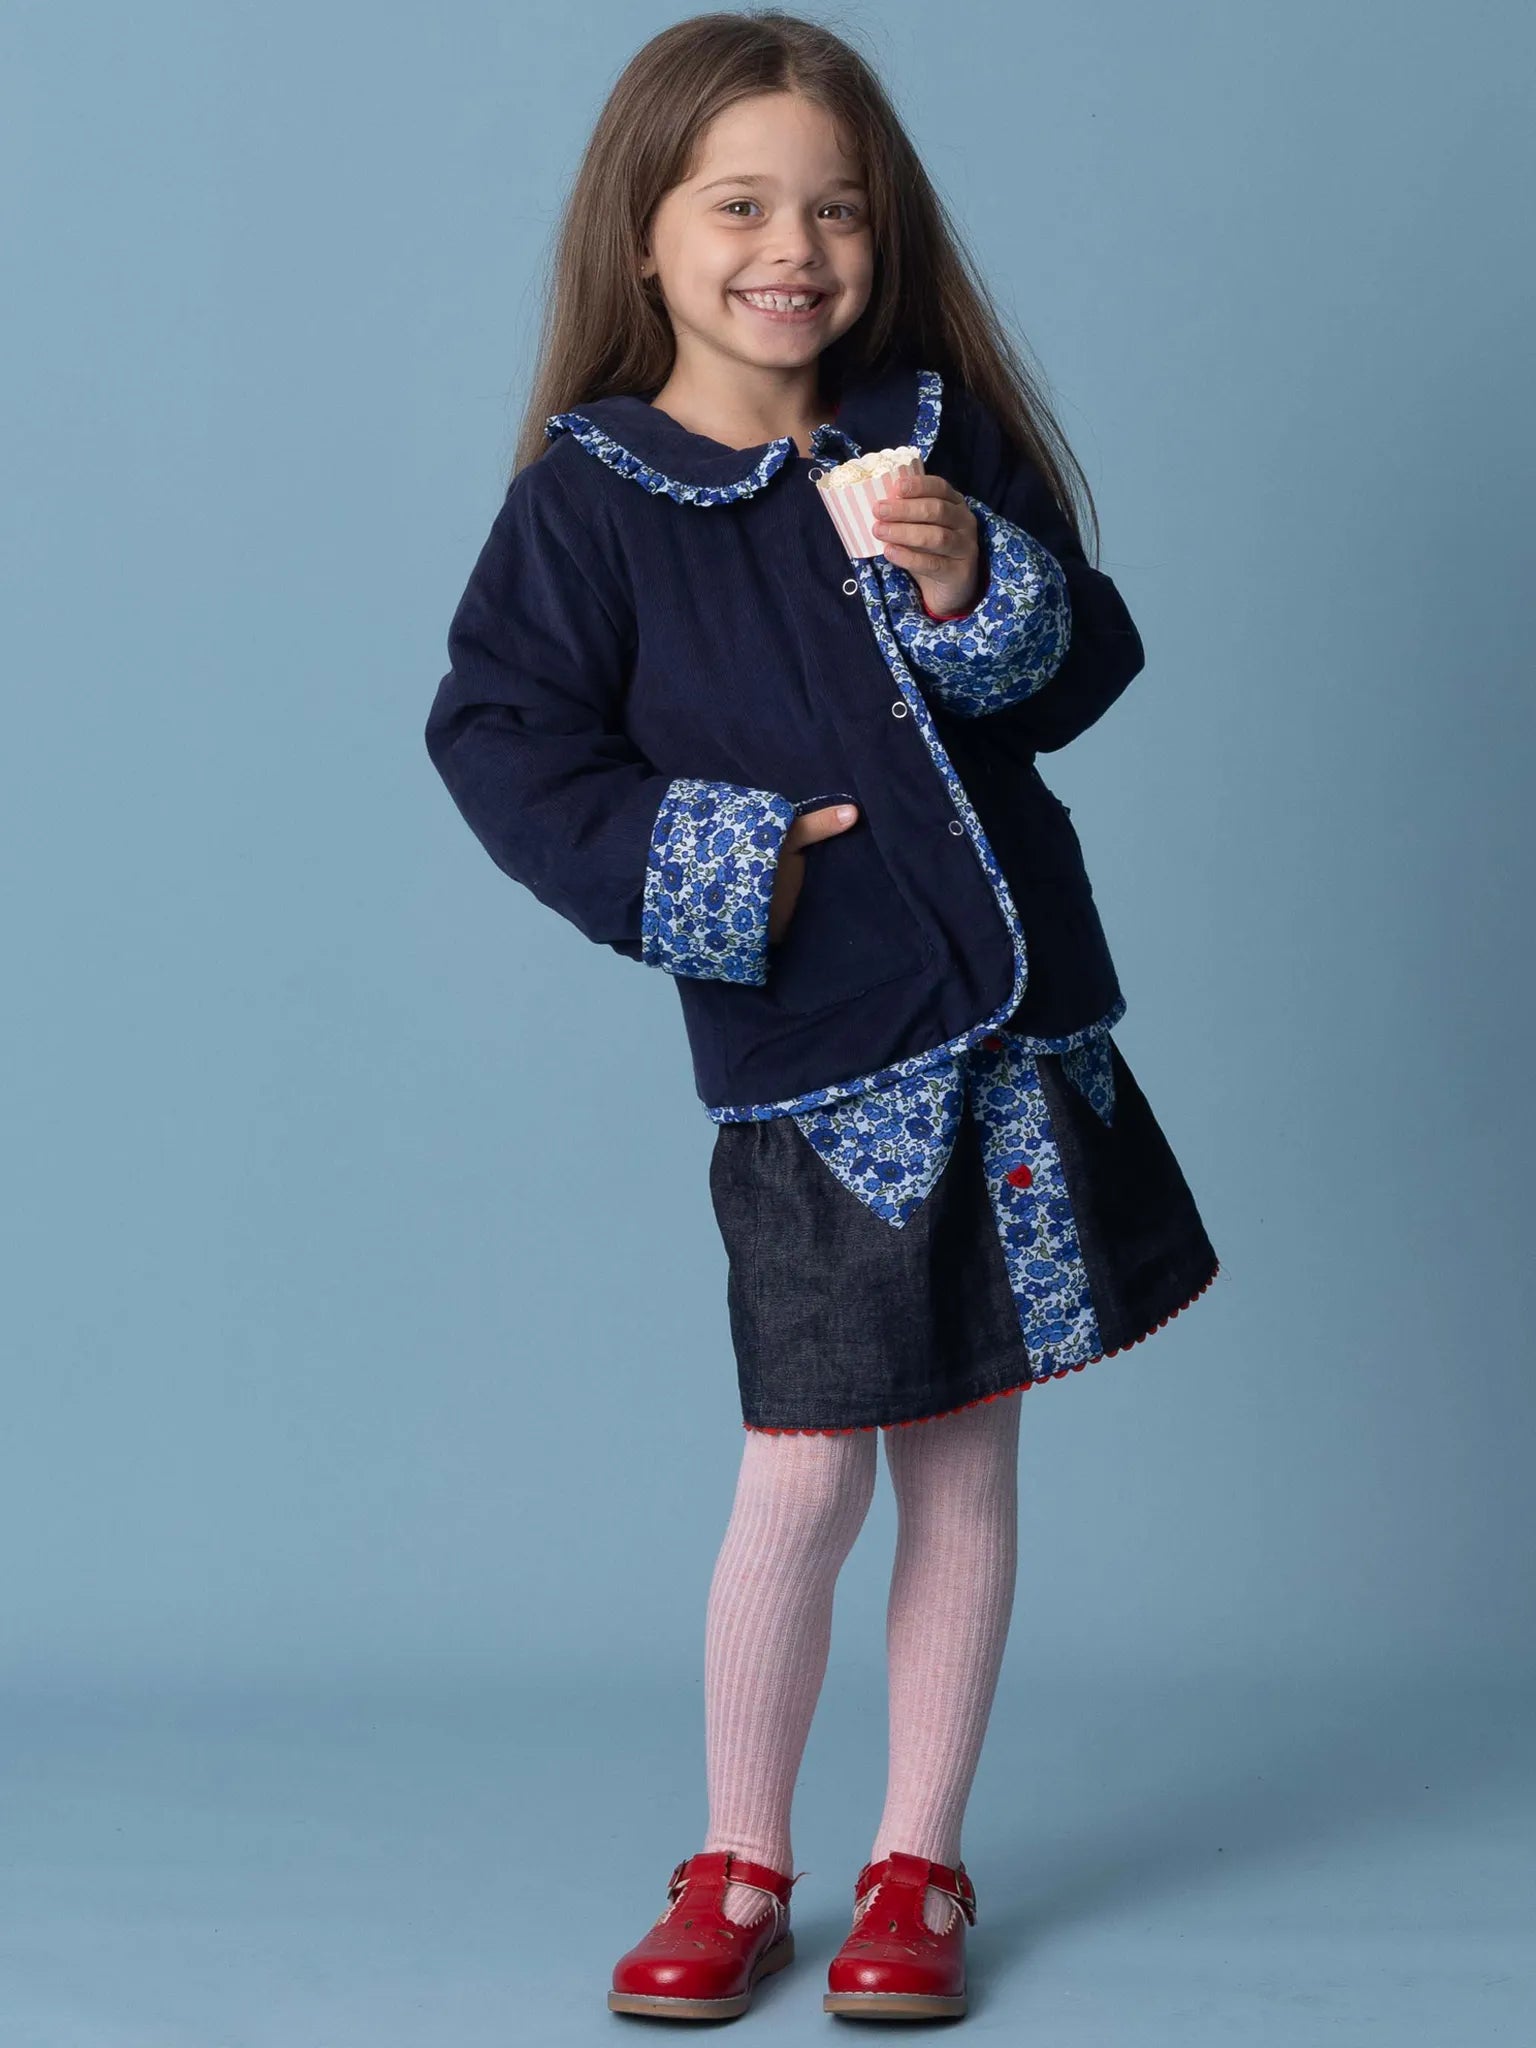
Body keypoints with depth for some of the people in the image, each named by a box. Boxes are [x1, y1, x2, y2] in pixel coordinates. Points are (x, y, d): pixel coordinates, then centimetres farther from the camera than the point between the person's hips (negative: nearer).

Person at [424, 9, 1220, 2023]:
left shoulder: (941, 438, 6)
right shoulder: (591, 497, -4)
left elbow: (1091, 667, 7)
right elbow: (499, 733, -4)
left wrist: (981, 594, -13)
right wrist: (693, 863, -13)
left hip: (1015, 1020, 3)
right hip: (807, 1049, -3)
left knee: (968, 1452, 9)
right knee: (804, 1468, -3)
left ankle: (919, 1864, 23)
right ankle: (739, 1863, 18)